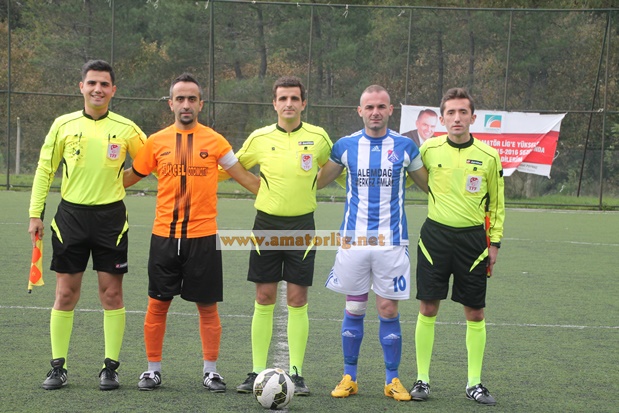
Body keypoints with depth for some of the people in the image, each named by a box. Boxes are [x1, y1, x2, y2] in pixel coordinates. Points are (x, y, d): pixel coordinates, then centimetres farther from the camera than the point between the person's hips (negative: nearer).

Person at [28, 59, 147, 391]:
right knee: (65, 293, 2)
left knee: (111, 292, 0)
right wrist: (35, 214, 3)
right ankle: (58, 366, 11)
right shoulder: (63, 125, 4)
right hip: (71, 214, 1)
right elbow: (44, 169, 8)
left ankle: (110, 367, 9)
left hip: (111, 215, 0)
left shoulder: (126, 128, 2)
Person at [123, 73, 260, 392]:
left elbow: (244, 177, 8)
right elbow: (130, 177, 17)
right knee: (157, 305, 5)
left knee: (207, 306, 4)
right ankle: (153, 369, 17)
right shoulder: (156, 142, 5)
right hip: (164, 236, 1)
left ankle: (210, 370, 15)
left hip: (203, 237, -1)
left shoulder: (214, 141, 2)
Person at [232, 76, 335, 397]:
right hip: (266, 223, 1)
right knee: (264, 299, 2)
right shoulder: (259, 138, 0)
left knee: (297, 300, -1)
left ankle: (296, 373, 7)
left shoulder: (318, 137, -1)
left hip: (302, 225, -1)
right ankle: (257, 372, 8)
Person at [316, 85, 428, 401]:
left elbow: (428, 185, 16)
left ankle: (392, 380, 11)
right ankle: (349, 377, 16)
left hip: (392, 241, -1)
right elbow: (317, 181, 16)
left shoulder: (405, 147, 3)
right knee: (354, 309, 5)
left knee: (388, 310, 1)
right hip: (353, 241, 1)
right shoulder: (346, 146, 3)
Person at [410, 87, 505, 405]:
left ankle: (474, 383, 14)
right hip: (435, 236, 0)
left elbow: (497, 204, 7)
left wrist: (494, 243, 4)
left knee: (475, 312, 3)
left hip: (473, 239, 0)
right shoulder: (429, 149, -1)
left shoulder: (489, 156, -1)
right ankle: (422, 379, 12)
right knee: (427, 308, 1)